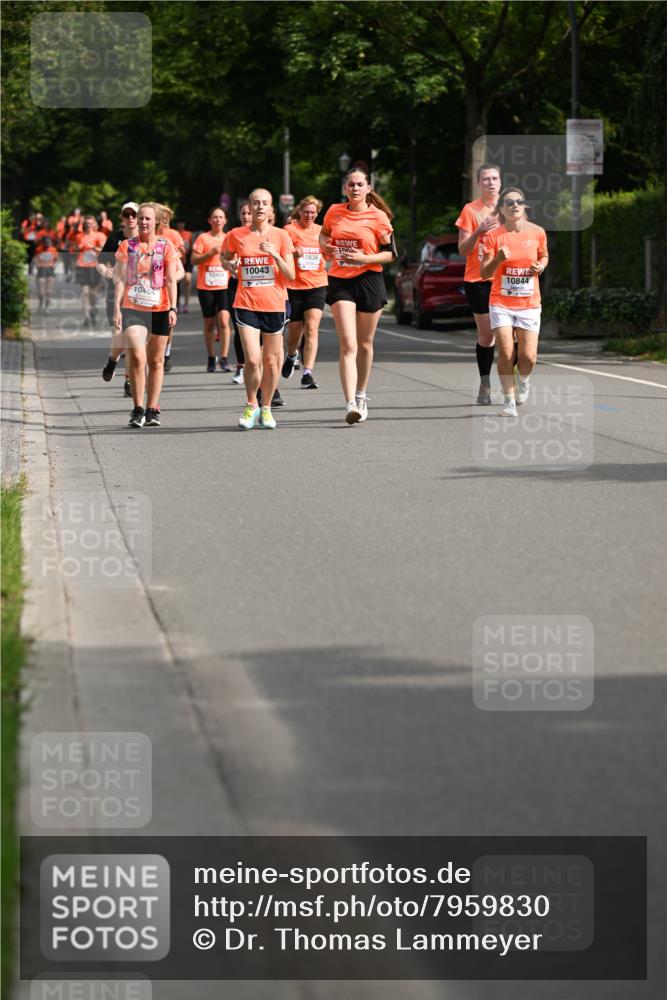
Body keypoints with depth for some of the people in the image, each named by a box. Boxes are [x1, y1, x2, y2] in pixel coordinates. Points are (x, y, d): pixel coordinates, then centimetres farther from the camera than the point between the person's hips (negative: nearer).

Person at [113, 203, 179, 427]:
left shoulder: (166, 246, 3)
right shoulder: (127, 246, 4)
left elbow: (171, 280, 1)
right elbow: (120, 279, 3)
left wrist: (173, 308, -8)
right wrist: (116, 308, -4)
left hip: (159, 309, 1)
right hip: (132, 308, -1)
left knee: (156, 361, 7)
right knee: (137, 357, -16)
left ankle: (152, 410, 16)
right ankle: (138, 409, -9)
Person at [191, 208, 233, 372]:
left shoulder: (228, 239, 9)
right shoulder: (203, 238, 1)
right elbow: (194, 260, -5)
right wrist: (210, 253, -17)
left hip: (224, 286, 1)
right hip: (206, 286, -1)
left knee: (223, 319, -15)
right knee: (209, 323, 5)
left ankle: (224, 359, -13)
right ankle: (211, 359, 16)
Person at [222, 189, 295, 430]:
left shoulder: (280, 236, 1)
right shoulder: (236, 235, 2)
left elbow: (291, 275, -1)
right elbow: (225, 257, 19)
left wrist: (275, 255, -16)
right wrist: (230, 264, -4)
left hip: (275, 305, 1)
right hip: (246, 305, -1)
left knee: (271, 361, 8)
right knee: (252, 360, -13)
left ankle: (266, 408, 24)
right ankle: (251, 406, 8)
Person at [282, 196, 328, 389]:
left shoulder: (320, 231, 9)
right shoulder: (290, 230, -1)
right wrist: (293, 253, -23)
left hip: (317, 286, 1)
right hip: (294, 286, -1)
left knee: (311, 329, -12)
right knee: (295, 329, 9)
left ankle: (308, 373, -16)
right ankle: (291, 355, 43)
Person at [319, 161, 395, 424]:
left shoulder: (378, 216, -4)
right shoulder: (334, 212, 4)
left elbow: (390, 253, -3)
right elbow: (324, 234, 24)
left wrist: (364, 258, -18)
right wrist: (324, 245, 1)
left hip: (369, 281, -1)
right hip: (340, 281, 1)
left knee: (364, 344, 12)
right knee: (348, 345, -12)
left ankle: (361, 396, 33)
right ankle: (350, 404, -22)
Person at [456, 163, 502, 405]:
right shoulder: (470, 210, -1)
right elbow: (463, 250, -3)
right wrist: (478, 232, -20)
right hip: (478, 280, -2)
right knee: (486, 334, -1)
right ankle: (485, 385, 9)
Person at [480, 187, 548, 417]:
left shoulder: (537, 232, -1)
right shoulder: (494, 236, -6)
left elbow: (544, 256, 18)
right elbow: (484, 273, -6)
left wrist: (541, 266, -4)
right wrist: (498, 259, -26)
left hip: (529, 303, 1)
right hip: (501, 303, -1)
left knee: (528, 356, -4)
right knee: (505, 354, -9)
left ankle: (524, 380, 30)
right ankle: (509, 400, 6)